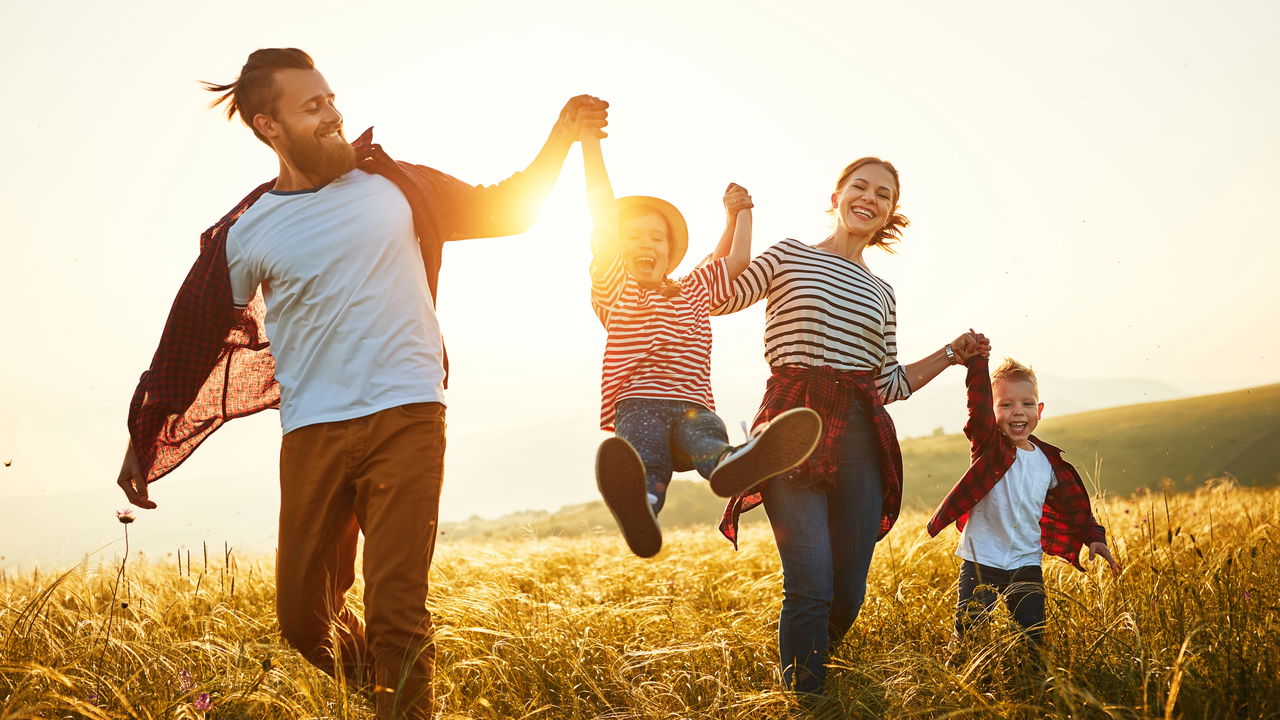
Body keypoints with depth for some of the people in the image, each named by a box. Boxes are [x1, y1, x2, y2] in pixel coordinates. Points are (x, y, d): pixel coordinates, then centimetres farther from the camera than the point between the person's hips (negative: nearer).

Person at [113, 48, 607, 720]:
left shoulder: (393, 185, 7)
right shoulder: (246, 234, 4)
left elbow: (501, 209, 16)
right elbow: (194, 338, 12)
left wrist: (562, 137, 6)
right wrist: (145, 437, 15)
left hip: (406, 418, -1)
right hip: (312, 433, 1)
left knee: (397, 611, -10)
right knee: (302, 616, 8)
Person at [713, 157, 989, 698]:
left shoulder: (881, 294, 21)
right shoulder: (789, 256, 9)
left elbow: (890, 385, 20)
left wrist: (951, 354, 14)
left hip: (859, 435, 5)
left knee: (850, 592, 2)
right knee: (812, 586, -14)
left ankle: (808, 668, 27)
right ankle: (804, 700, 1)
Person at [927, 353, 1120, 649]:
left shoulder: (1048, 461, 7)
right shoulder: (989, 447, -6)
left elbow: (1073, 506, 20)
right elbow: (979, 407, -24)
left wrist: (1093, 537, 10)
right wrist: (977, 361, -34)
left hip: (1026, 566, 4)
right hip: (981, 563, -3)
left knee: (1033, 641, 2)